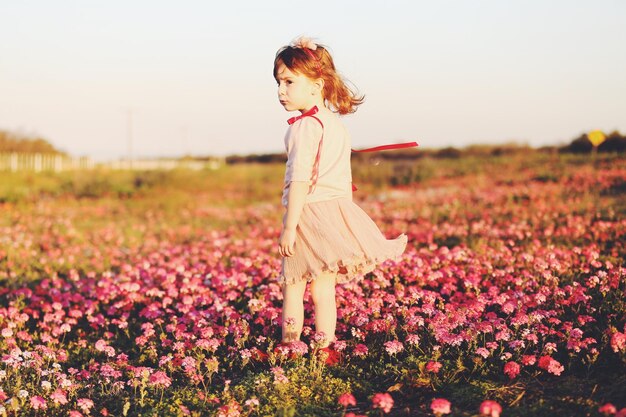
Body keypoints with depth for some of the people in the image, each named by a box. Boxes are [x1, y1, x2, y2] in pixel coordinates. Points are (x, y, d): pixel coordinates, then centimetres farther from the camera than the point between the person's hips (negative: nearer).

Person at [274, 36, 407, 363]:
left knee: (292, 287, 4)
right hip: (338, 209, 8)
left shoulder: (305, 126, -13)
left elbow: (300, 180, -20)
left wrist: (290, 226, -19)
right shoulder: (336, 124, 14)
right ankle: (326, 349, 11)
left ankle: (289, 347, 10)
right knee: (323, 289, 9)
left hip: (310, 213, -7)